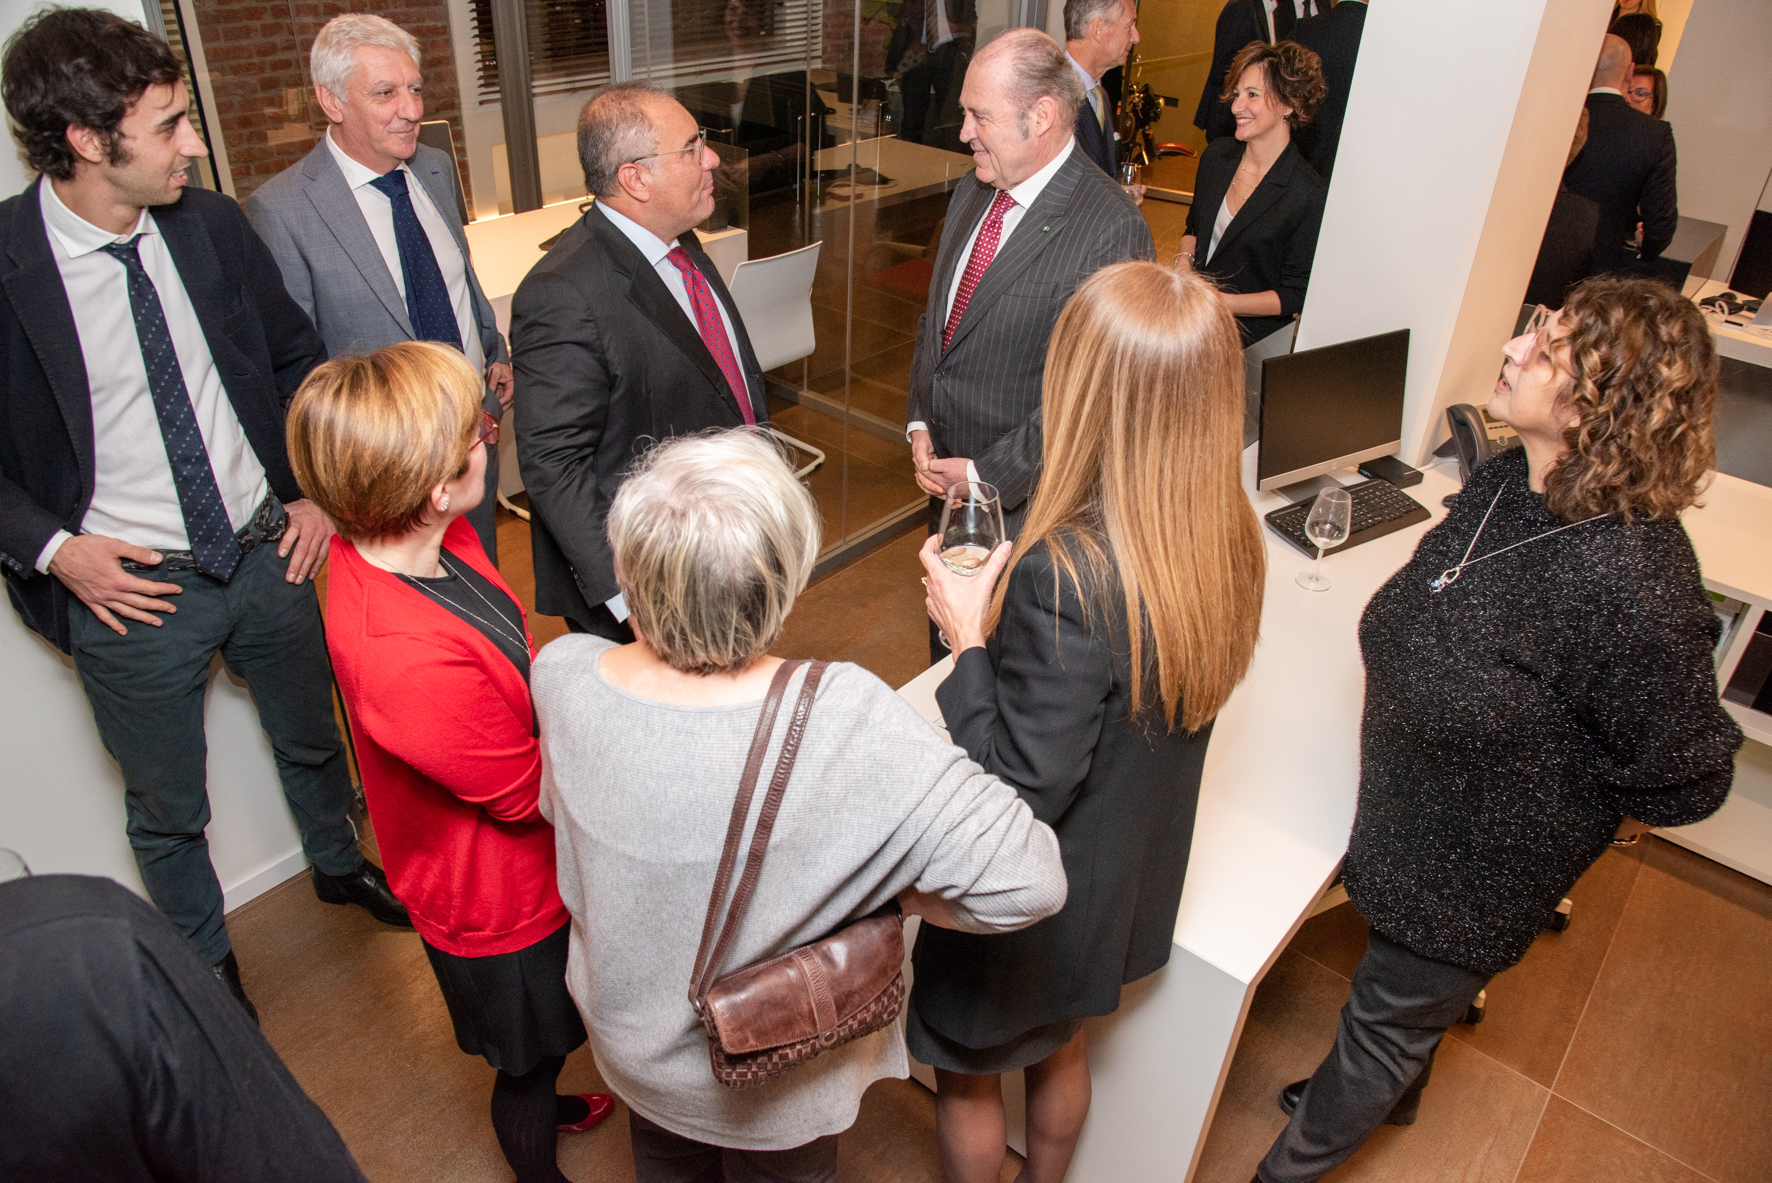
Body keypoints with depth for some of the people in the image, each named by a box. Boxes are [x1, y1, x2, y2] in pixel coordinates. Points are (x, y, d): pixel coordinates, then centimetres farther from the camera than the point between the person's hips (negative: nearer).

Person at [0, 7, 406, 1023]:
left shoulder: (213, 227, -6)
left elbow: (298, 358, 8)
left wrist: (315, 489, 0)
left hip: (266, 551, 4)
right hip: (129, 586, -3)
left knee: (312, 739, 24)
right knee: (168, 808, 16)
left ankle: (340, 863, 54)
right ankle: (207, 964, 42)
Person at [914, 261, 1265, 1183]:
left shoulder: (1069, 574, -38)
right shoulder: (1230, 542, -13)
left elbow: (1022, 792, -30)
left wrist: (969, 639, -21)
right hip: (1131, 887, 7)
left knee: (969, 1075, 24)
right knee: (1060, 1049, 34)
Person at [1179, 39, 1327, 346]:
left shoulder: (1309, 197, -13)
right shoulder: (1217, 155, 5)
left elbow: (1296, 295, -9)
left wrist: (1220, 302, -17)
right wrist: (1185, 259, -2)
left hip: (1246, 335, -6)